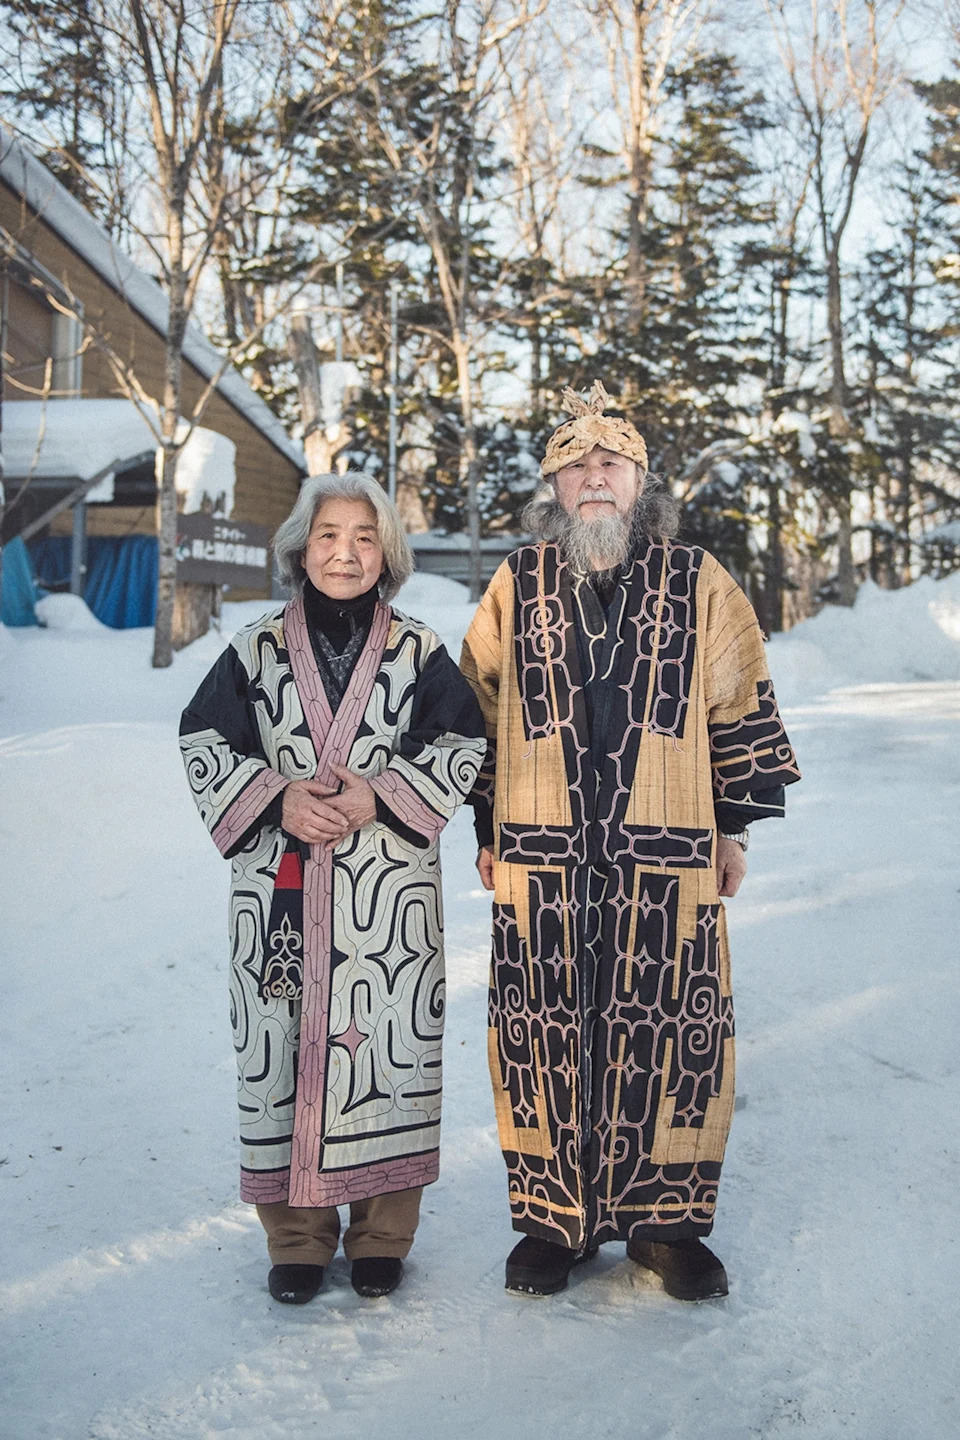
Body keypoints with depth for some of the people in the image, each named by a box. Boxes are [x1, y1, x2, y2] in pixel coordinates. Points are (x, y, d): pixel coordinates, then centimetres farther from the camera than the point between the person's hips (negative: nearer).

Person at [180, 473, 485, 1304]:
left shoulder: (420, 653, 5)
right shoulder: (255, 651, 6)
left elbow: (463, 747, 2)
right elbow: (205, 745, 5)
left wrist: (382, 797, -12)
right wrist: (276, 799, -12)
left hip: (391, 892, -1)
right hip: (278, 886, 1)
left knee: (389, 1042, 1)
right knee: (280, 1045, 3)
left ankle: (381, 1236, 20)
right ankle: (297, 1237, 20)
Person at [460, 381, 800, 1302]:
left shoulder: (698, 585, 5)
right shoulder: (516, 588, 7)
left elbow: (741, 708, 10)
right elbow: (479, 711, 13)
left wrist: (735, 826, 9)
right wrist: (487, 829, 12)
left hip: (669, 863, 0)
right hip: (541, 864, 1)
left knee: (672, 1037, 3)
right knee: (543, 1038, 5)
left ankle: (664, 1219, 21)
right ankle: (552, 1217, 22)